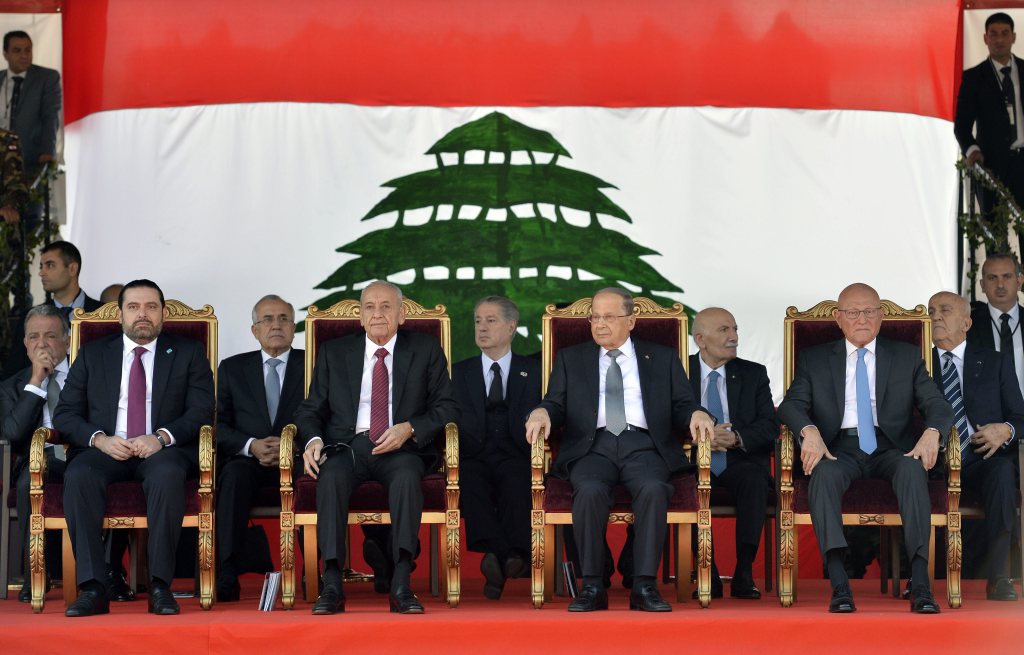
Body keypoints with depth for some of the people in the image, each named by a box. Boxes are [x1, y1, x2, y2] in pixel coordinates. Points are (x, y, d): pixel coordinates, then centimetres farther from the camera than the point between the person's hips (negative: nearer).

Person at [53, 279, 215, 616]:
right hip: (105, 450, 2)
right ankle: (92, 588, -33)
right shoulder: (92, 354, 17)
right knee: (78, 476, -33)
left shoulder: (189, 353, 14)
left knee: (167, 475, -37)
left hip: (162, 450, -1)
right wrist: (99, 439, -11)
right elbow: (65, 414, 10)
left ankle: (160, 586, -35)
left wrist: (162, 437, -17)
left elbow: (202, 411, 2)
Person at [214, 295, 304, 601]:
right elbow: (219, 425, 9)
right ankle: (227, 574, -39)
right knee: (235, 473, -34)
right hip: (248, 460, 1)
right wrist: (251, 446, -10)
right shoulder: (233, 368, 17)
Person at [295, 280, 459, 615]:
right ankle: (332, 585, -36)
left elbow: (447, 407, 7)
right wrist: (314, 440, -7)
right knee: (331, 476, -33)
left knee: (407, 475, -36)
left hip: (401, 449, -1)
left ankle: (401, 584, -39)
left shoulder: (426, 350, 12)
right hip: (347, 445, 1)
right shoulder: (333, 352, 16)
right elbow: (310, 409, 15)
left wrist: (409, 429, -11)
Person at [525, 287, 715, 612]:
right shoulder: (570, 359, 22)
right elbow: (556, 403, 14)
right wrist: (542, 412, -10)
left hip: (643, 446, 0)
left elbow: (682, 406, 13)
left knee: (654, 488, -34)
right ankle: (593, 587, -26)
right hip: (593, 446, 0)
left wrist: (696, 414, -10)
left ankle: (644, 587, -30)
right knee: (590, 490, -34)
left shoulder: (663, 358, 20)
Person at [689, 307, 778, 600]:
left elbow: (770, 425, 2)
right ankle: (707, 576, -26)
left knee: (755, 480, -33)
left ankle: (744, 574, -29)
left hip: (740, 462, 1)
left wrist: (737, 438, -18)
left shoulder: (754, 374, 13)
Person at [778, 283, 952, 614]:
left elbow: (937, 404, 7)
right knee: (824, 472, -35)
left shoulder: (907, 356, 17)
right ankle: (839, 585, -44)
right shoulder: (814, 359, 16)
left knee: (913, 469, -34)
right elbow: (791, 404, 4)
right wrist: (809, 431, -20)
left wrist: (932, 433, -17)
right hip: (839, 448, 0)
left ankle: (920, 584, -42)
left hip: (891, 447, 0)